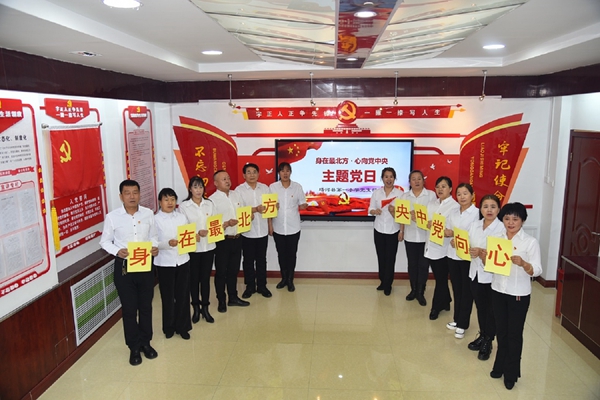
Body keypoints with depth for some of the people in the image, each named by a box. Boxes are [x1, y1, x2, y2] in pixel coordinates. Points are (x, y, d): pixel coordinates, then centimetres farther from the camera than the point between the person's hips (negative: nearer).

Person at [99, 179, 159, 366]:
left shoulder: (148, 213, -3)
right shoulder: (112, 217, -9)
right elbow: (105, 241, -1)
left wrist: (155, 247, -14)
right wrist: (117, 251, -20)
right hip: (124, 266, -2)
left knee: (146, 306, 13)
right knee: (129, 308, 7)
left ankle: (145, 342, 32)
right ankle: (134, 347, 24)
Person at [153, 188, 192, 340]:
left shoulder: (182, 217, 5)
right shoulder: (155, 220, -6)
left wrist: (192, 238, -14)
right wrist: (167, 243, -28)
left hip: (182, 260, 3)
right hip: (164, 263, -3)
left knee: (183, 295, 9)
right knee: (168, 296, 9)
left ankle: (182, 327, 25)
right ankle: (169, 327, 28)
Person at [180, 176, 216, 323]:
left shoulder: (210, 204, 5)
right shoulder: (184, 206, -4)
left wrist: (208, 231, -15)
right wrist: (196, 233, -22)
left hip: (208, 246, 2)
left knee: (205, 278, 9)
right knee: (194, 278, 8)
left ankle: (205, 308, 21)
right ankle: (196, 308, 24)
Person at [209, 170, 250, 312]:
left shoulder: (236, 195, 8)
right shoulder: (212, 199, -12)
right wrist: (227, 224, -30)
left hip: (237, 239, 6)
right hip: (222, 241, -6)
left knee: (234, 270, 17)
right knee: (221, 272, 7)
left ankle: (233, 297, 31)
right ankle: (221, 301, 21)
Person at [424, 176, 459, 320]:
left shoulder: (455, 206, -9)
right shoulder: (432, 204, 12)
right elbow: (425, 221, 10)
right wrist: (427, 224, -11)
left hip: (444, 248, -6)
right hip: (431, 246, 6)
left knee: (441, 278, 7)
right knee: (439, 277, 16)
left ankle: (436, 307, 21)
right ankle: (445, 302, 33)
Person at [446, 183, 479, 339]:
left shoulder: (477, 213, -11)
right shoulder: (453, 213, 8)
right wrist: (452, 238, -9)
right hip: (453, 255, 5)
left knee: (466, 290, 5)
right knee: (456, 289, 14)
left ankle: (462, 324, 15)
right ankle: (457, 319, 28)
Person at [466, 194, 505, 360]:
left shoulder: (502, 228, -13)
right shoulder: (474, 225, 4)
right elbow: (468, 246, 7)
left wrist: (482, 253, -31)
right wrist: (469, 250, -14)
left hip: (491, 275, -5)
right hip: (475, 272, 5)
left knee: (491, 309, 9)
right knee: (480, 307, 18)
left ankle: (488, 342, 26)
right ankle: (482, 336, 36)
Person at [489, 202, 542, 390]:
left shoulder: (531, 242, -10)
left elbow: (536, 271, -15)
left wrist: (522, 263, -35)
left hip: (519, 294, -4)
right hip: (498, 291, 4)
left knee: (514, 334, 7)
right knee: (501, 331, 16)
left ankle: (511, 373, 23)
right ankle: (500, 366, 33)